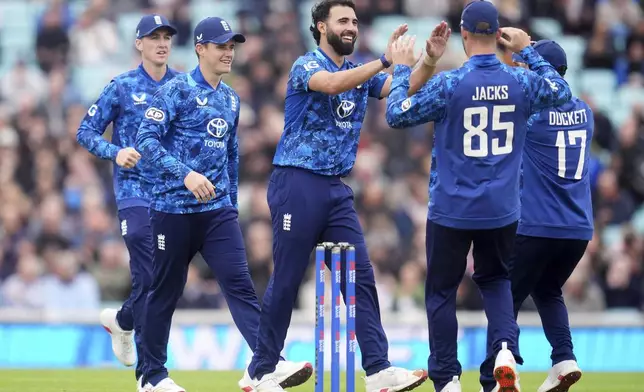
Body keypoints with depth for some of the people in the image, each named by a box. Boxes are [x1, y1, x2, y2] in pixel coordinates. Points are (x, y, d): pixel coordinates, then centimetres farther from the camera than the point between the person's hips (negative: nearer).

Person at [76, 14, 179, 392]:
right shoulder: (123, 87, -1)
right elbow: (86, 131, 1)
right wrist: (115, 152, -16)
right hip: (135, 191, -4)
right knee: (148, 278, -12)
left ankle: (122, 320, 37)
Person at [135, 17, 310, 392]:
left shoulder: (231, 98, 14)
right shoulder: (176, 90, -6)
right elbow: (147, 139, -15)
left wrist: (233, 202, 22)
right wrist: (185, 174, -26)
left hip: (218, 210, 5)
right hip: (174, 207, -5)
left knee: (240, 284, -9)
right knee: (166, 290, 4)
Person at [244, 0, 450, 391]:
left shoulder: (361, 72, 12)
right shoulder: (307, 66, -9)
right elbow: (333, 85, -31)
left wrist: (430, 60, -20)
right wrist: (385, 60, -38)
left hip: (337, 189, 7)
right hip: (297, 183, -7)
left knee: (361, 276, -1)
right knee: (286, 281, -2)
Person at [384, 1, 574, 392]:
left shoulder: (448, 84, -14)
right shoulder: (521, 82, -4)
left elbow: (397, 115, -6)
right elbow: (561, 92, 17)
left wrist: (402, 70, 6)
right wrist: (529, 51, 21)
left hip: (452, 210, -3)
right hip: (502, 210, 3)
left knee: (442, 290, 10)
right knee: (495, 279, 22)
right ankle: (505, 350, -4)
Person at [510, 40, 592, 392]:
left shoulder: (531, 111, -11)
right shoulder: (584, 112, 8)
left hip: (535, 227, -6)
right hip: (579, 228, 6)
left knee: (508, 295, 4)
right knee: (547, 290, 24)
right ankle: (564, 359, 5)